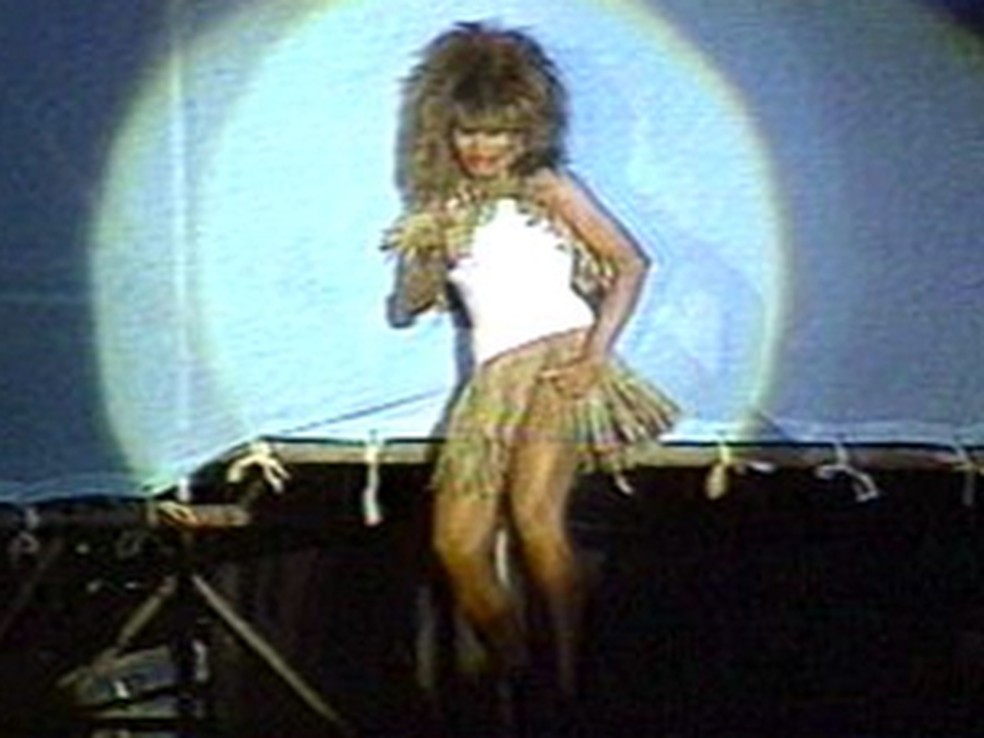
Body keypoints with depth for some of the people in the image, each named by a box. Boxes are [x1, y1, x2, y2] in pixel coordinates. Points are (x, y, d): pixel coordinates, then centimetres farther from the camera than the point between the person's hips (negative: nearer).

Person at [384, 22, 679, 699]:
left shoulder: (546, 189, 7)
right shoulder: (443, 213, 19)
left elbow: (630, 262, 1)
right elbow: (404, 310, 21)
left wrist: (596, 355, -10)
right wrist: (426, 260, -1)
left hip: (558, 359, -5)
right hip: (493, 382, 5)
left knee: (535, 511, -27)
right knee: (458, 545, -7)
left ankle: (571, 686, -26)